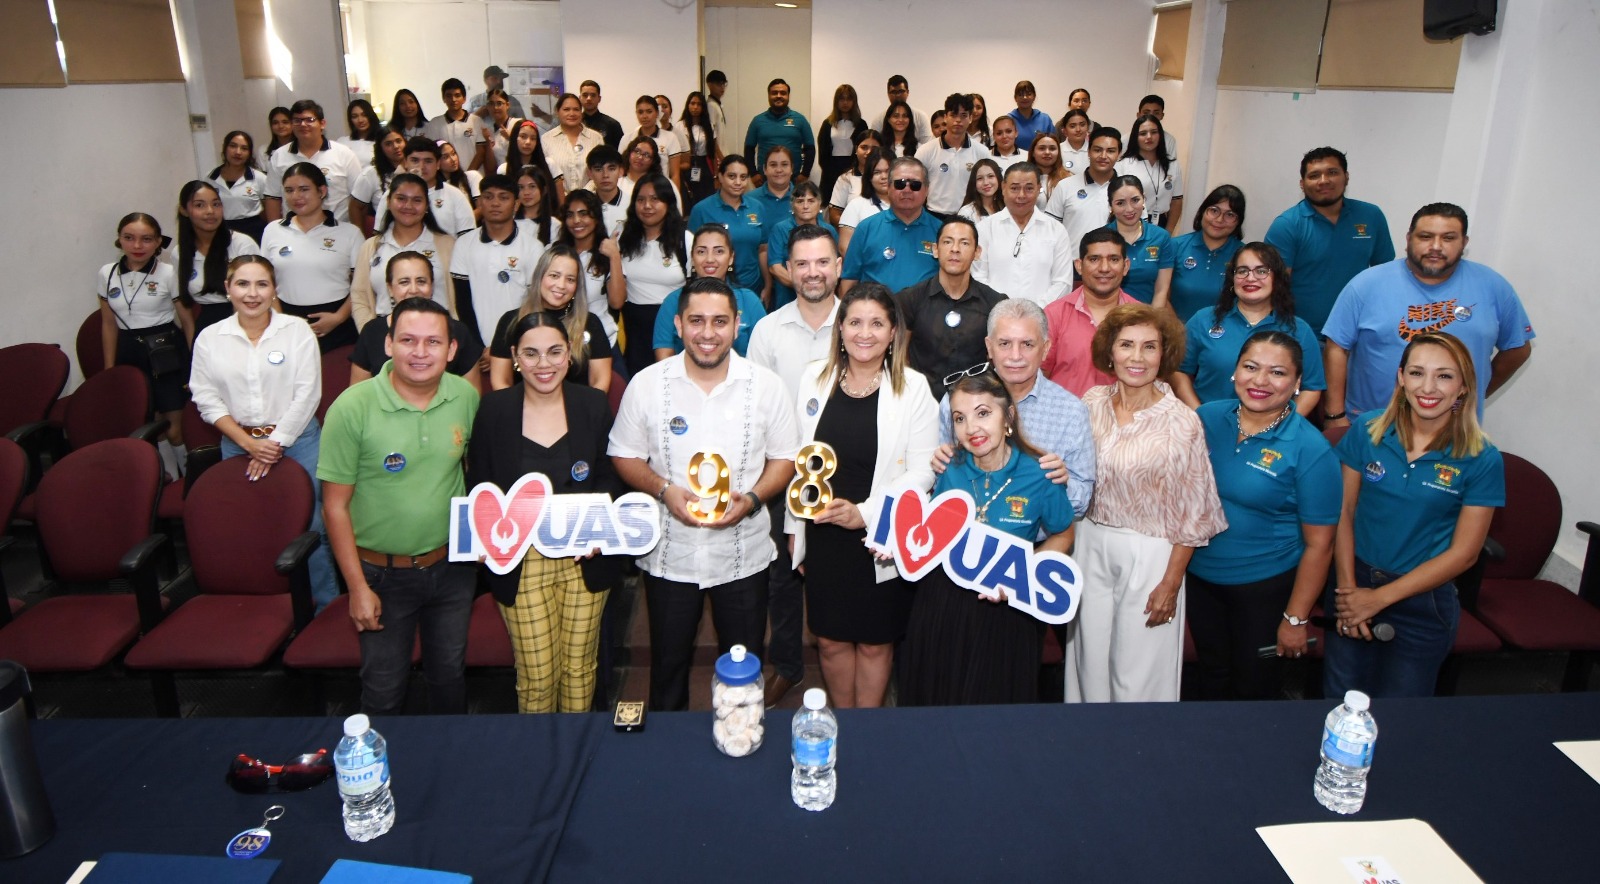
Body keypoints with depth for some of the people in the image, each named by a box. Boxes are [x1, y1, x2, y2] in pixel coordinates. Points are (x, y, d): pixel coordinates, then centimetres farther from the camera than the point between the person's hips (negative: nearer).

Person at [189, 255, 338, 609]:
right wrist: (249, 444, -9)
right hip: (239, 445, 2)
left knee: (310, 526, -3)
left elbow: (307, 395, -6)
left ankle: (327, 607, 10)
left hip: (297, 441, -2)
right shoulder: (209, 338, 4)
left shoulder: (297, 331, -1)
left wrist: (276, 443, -12)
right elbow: (207, 399, 1)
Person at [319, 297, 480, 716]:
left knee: (450, 674, 21)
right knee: (384, 687, 13)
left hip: (451, 566, 3)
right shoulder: (352, 408, -18)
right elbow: (335, 506, -13)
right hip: (383, 572, -3)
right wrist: (358, 587, -12)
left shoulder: (466, 397, -7)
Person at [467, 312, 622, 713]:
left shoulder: (594, 404, -1)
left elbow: (610, 478, 3)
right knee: (535, 675, 3)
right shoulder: (494, 409, -3)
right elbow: (479, 485, 2)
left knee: (580, 667, 13)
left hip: (585, 557, 1)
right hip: (521, 562, -1)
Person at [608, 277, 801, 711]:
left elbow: (784, 457, 1)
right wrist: (664, 490, -17)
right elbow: (625, 455, 1)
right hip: (669, 554, 0)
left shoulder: (765, 385, -5)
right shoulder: (646, 384, -6)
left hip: (743, 555, 0)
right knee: (668, 663, 18)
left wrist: (752, 498, -17)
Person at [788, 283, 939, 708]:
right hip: (822, 535, 3)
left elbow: (922, 470, -10)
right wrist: (795, 530, 7)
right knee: (831, 639, 13)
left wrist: (865, 512, -19)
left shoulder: (913, 387, -7)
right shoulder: (815, 378, 1)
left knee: (875, 641, 12)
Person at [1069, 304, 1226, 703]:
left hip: (1150, 554, -4)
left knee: (1138, 676, 7)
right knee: (1089, 663, 15)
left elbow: (1192, 515, -8)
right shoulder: (1093, 403, -1)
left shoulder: (1181, 422, -13)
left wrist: (1171, 584, -9)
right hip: (1091, 546, 4)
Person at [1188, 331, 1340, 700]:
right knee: (1211, 676, 23)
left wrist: (1295, 618, -11)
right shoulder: (1207, 418, -6)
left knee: (1255, 687, 16)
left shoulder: (1310, 450, -17)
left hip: (1265, 586, -3)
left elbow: (1318, 545, -13)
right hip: (1199, 576, 4)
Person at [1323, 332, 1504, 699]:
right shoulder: (1367, 432, -6)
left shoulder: (1482, 459, -11)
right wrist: (1348, 589, -12)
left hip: (1423, 602, -1)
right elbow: (1343, 514, -3)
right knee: (1339, 706, 13)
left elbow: (1463, 554, -10)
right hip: (1354, 582, 1)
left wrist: (1378, 598, -12)